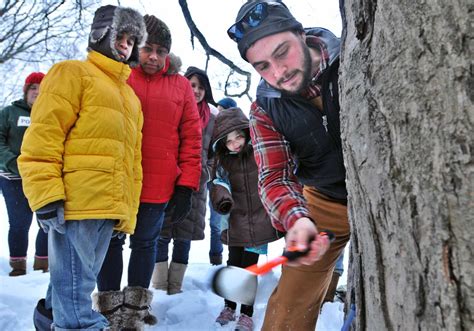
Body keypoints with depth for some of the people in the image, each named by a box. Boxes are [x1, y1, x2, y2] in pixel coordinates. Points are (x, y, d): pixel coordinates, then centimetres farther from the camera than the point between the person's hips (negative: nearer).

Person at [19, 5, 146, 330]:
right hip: (75, 204, -7)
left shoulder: (129, 96, 26)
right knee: (76, 285, -4)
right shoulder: (73, 73, 3)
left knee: (76, 281, 18)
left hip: (108, 208, 8)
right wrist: (47, 196, -17)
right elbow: (42, 138, -9)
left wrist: (128, 212, 20)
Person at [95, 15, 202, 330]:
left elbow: (191, 138, 3)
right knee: (112, 242, 9)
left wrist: (186, 185, -3)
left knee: (145, 243, 12)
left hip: (158, 185, 1)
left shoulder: (181, 85, 5)